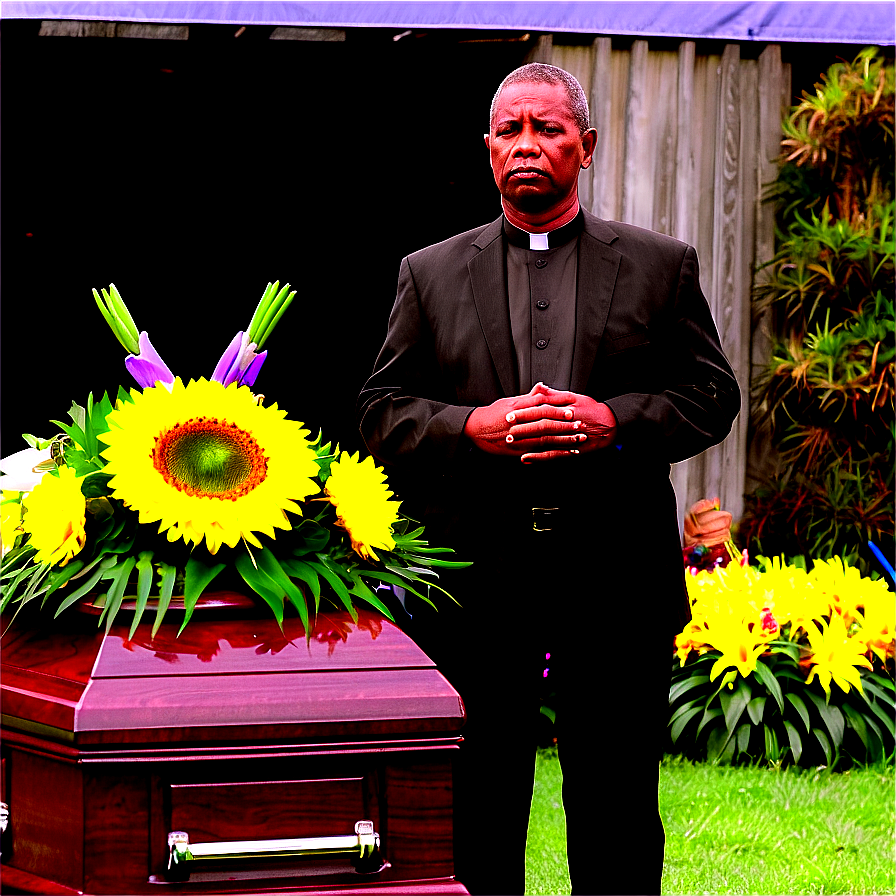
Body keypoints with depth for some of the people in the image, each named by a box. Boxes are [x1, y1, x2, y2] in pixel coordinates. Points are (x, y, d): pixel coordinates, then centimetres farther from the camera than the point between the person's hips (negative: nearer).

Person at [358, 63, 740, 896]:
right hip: (477, 577, 1)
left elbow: (711, 393, 4)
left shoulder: (661, 266, 8)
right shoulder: (430, 274, 10)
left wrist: (617, 420, -13)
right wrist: (470, 427, -13)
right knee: (475, 808, 6)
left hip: (616, 577, 0)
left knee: (616, 811, 5)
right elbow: (381, 412, 6)